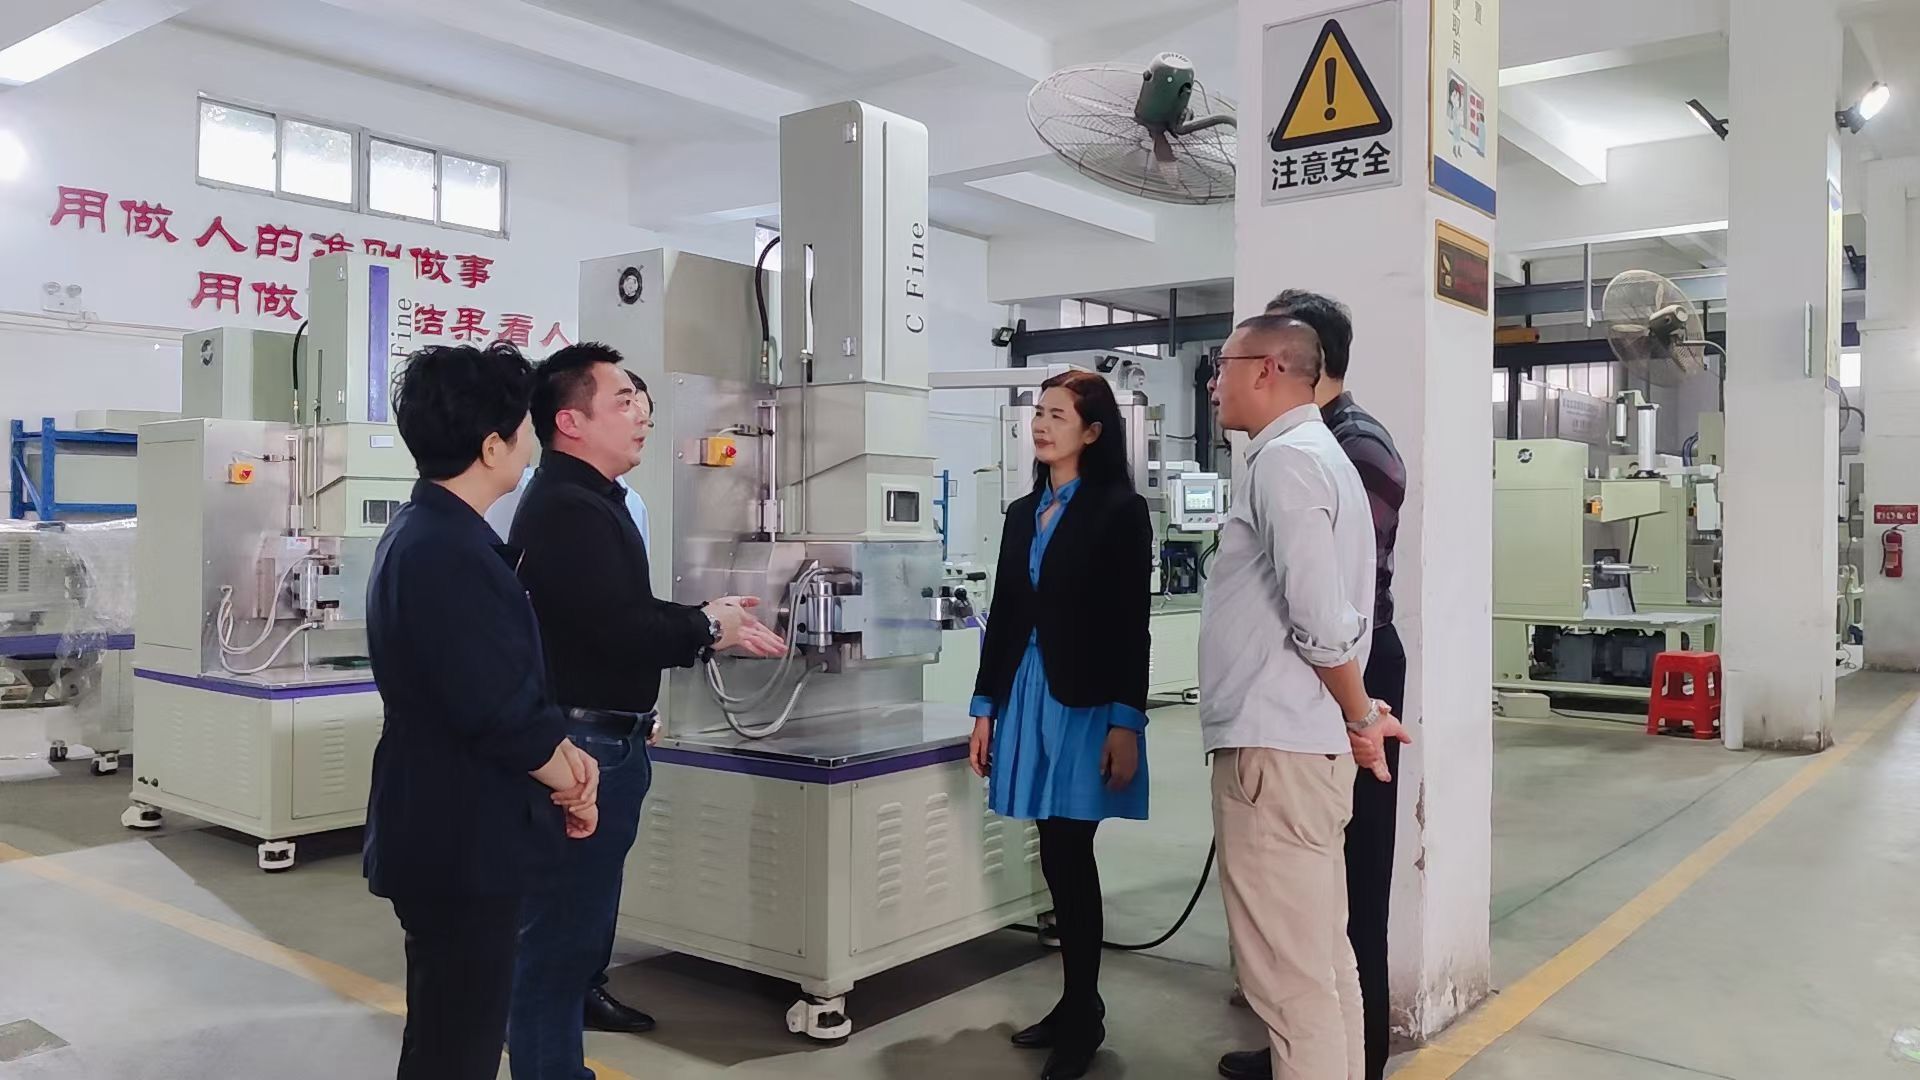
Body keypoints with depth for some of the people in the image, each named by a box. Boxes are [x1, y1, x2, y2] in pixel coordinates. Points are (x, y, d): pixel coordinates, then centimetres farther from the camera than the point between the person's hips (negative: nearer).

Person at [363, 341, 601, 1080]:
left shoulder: (431, 531, 9)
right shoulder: (447, 553, -25)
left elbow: (505, 678, 14)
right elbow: (501, 713, -25)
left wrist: (562, 753, 1)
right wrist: (572, 786, -8)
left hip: (446, 833, 10)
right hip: (460, 843, -10)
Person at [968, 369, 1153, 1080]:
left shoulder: (1120, 510, -5)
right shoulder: (1023, 513, 13)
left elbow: (1130, 624, -10)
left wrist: (1125, 723, -15)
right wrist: (984, 707, 12)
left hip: (1087, 702, -6)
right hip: (1026, 696, 6)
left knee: (1070, 855, -4)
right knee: (1057, 857, 9)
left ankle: (1083, 1016, 10)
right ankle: (1075, 1004, 22)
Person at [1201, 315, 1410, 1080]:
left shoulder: (1284, 459, -13)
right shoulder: (1317, 453, 19)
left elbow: (1321, 614, -19)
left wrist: (1361, 716, -6)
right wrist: (1359, 715, 16)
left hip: (1275, 747, -10)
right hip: (1298, 741, 10)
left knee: (1290, 976, -4)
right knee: (1323, 960, 17)